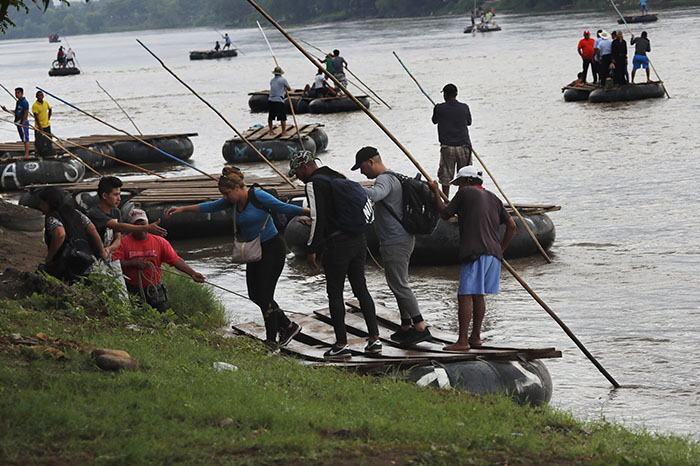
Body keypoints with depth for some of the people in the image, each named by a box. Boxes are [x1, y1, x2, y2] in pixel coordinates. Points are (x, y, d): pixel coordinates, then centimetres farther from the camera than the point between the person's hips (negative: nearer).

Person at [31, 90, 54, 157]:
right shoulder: (35, 105, -16)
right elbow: (36, 116, -19)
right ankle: (38, 153, 8)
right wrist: (40, 126, -24)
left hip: (47, 125, 6)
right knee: (39, 141, -2)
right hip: (39, 126, -6)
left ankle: (49, 153, 24)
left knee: (48, 139, 12)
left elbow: (50, 109, 23)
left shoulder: (45, 103, 3)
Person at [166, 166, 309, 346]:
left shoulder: (258, 196, -19)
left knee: (264, 295, -9)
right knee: (255, 295, 8)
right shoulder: (232, 201, 2)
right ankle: (288, 326, 22)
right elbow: (210, 207, 8)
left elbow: (284, 208, -14)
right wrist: (182, 209, 5)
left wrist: (310, 212, -14)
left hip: (272, 248, -8)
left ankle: (271, 341, 1)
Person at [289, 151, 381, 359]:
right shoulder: (339, 177, 16)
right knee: (360, 289, 12)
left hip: (336, 244, -8)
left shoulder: (314, 184, -10)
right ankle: (374, 338, 9)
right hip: (358, 239, 8)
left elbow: (318, 219, -16)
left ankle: (341, 344, 1)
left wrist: (312, 250, -12)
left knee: (335, 293, 1)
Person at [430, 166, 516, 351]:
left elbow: (445, 214, 9)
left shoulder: (465, 192, 1)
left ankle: (462, 341, -13)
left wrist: (436, 192, 21)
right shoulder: (493, 198, 20)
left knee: (465, 295, -8)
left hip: (475, 252, -8)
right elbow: (511, 226, 17)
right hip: (493, 253, 8)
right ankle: (475, 337, 20)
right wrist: (501, 249, 22)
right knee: (478, 295, 16)